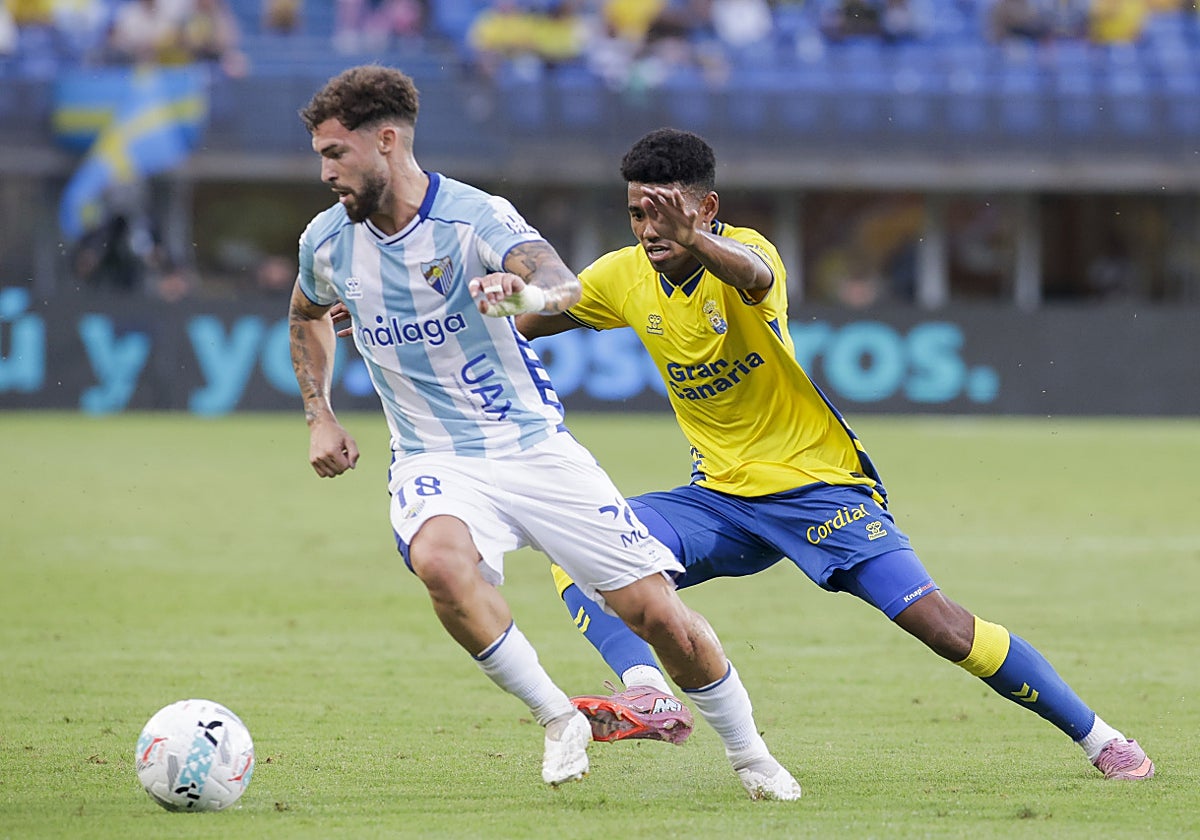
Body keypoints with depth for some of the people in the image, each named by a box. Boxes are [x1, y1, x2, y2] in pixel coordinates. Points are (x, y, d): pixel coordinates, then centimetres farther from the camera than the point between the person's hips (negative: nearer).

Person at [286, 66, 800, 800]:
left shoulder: (475, 217, -15)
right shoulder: (328, 242, -1)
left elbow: (564, 284, -36)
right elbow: (307, 316, 24)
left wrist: (531, 292, -60)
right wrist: (320, 415, 12)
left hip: (535, 450, -2)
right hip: (435, 464, 2)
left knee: (658, 612, -6)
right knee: (441, 561, -35)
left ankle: (749, 753, 20)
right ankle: (559, 722, -19)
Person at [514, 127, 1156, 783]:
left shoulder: (743, 250, -19)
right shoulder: (622, 277, -3)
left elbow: (753, 277, -47)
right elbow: (526, 323, 14)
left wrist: (692, 239, -68)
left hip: (817, 483, -5)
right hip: (719, 498, 6)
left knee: (939, 625, -16)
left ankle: (1098, 738, -4)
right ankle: (647, 695, -32)